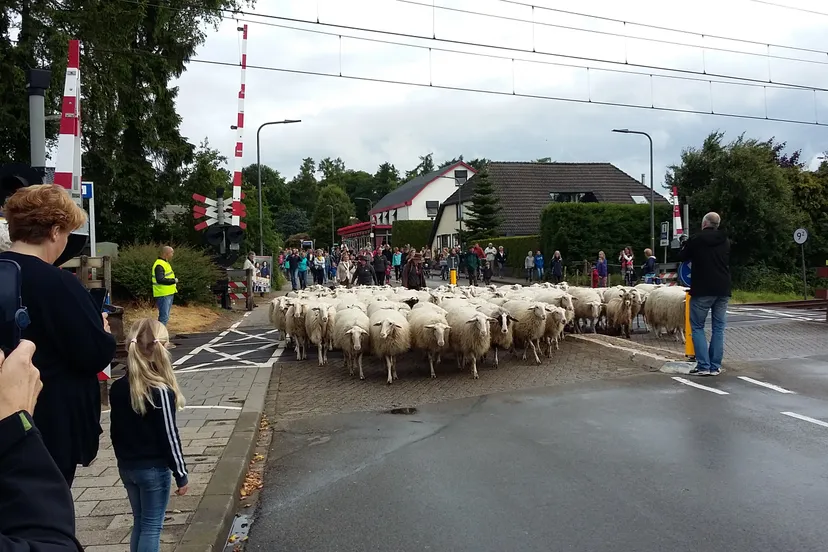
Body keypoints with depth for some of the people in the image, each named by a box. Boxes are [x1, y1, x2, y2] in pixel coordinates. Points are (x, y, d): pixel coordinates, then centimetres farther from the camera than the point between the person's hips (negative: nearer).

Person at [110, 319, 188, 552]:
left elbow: (115, 431, 8)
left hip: (126, 468, 6)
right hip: (154, 469, -6)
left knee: (140, 522, 20)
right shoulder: (160, 391, -20)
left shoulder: (117, 387, -1)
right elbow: (169, 437, -17)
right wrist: (181, 475, -8)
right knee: (152, 526, 5)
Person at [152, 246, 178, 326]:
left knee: (165, 316, 17)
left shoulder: (165, 263, 16)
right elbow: (160, 280, -28)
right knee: (164, 317, -10)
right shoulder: (159, 265, -18)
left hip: (168, 294, 11)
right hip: (163, 295, -11)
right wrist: (174, 280, -19)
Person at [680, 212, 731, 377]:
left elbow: (683, 257, 6)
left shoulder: (696, 240, -8)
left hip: (702, 290, -5)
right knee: (718, 328, 9)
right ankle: (715, 366, 8)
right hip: (723, 289, 5)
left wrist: (686, 244, 24)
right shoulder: (726, 241, 9)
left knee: (697, 327, 3)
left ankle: (703, 366, -4)